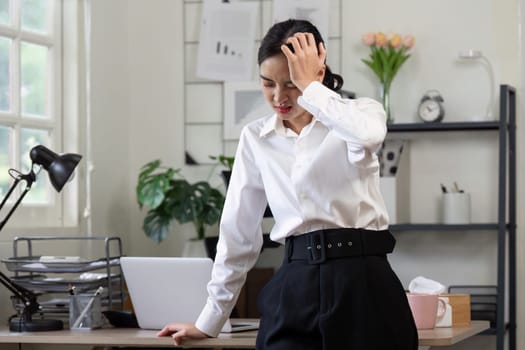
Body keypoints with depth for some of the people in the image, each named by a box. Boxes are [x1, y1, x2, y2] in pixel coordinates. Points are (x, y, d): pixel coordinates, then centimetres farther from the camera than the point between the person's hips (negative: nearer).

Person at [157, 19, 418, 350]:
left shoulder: (358, 113, -1)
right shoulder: (255, 138, 9)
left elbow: (368, 135, -28)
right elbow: (238, 232, 14)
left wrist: (309, 85, -16)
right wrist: (211, 320, 16)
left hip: (361, 282, -2)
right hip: (295, 290, 3)